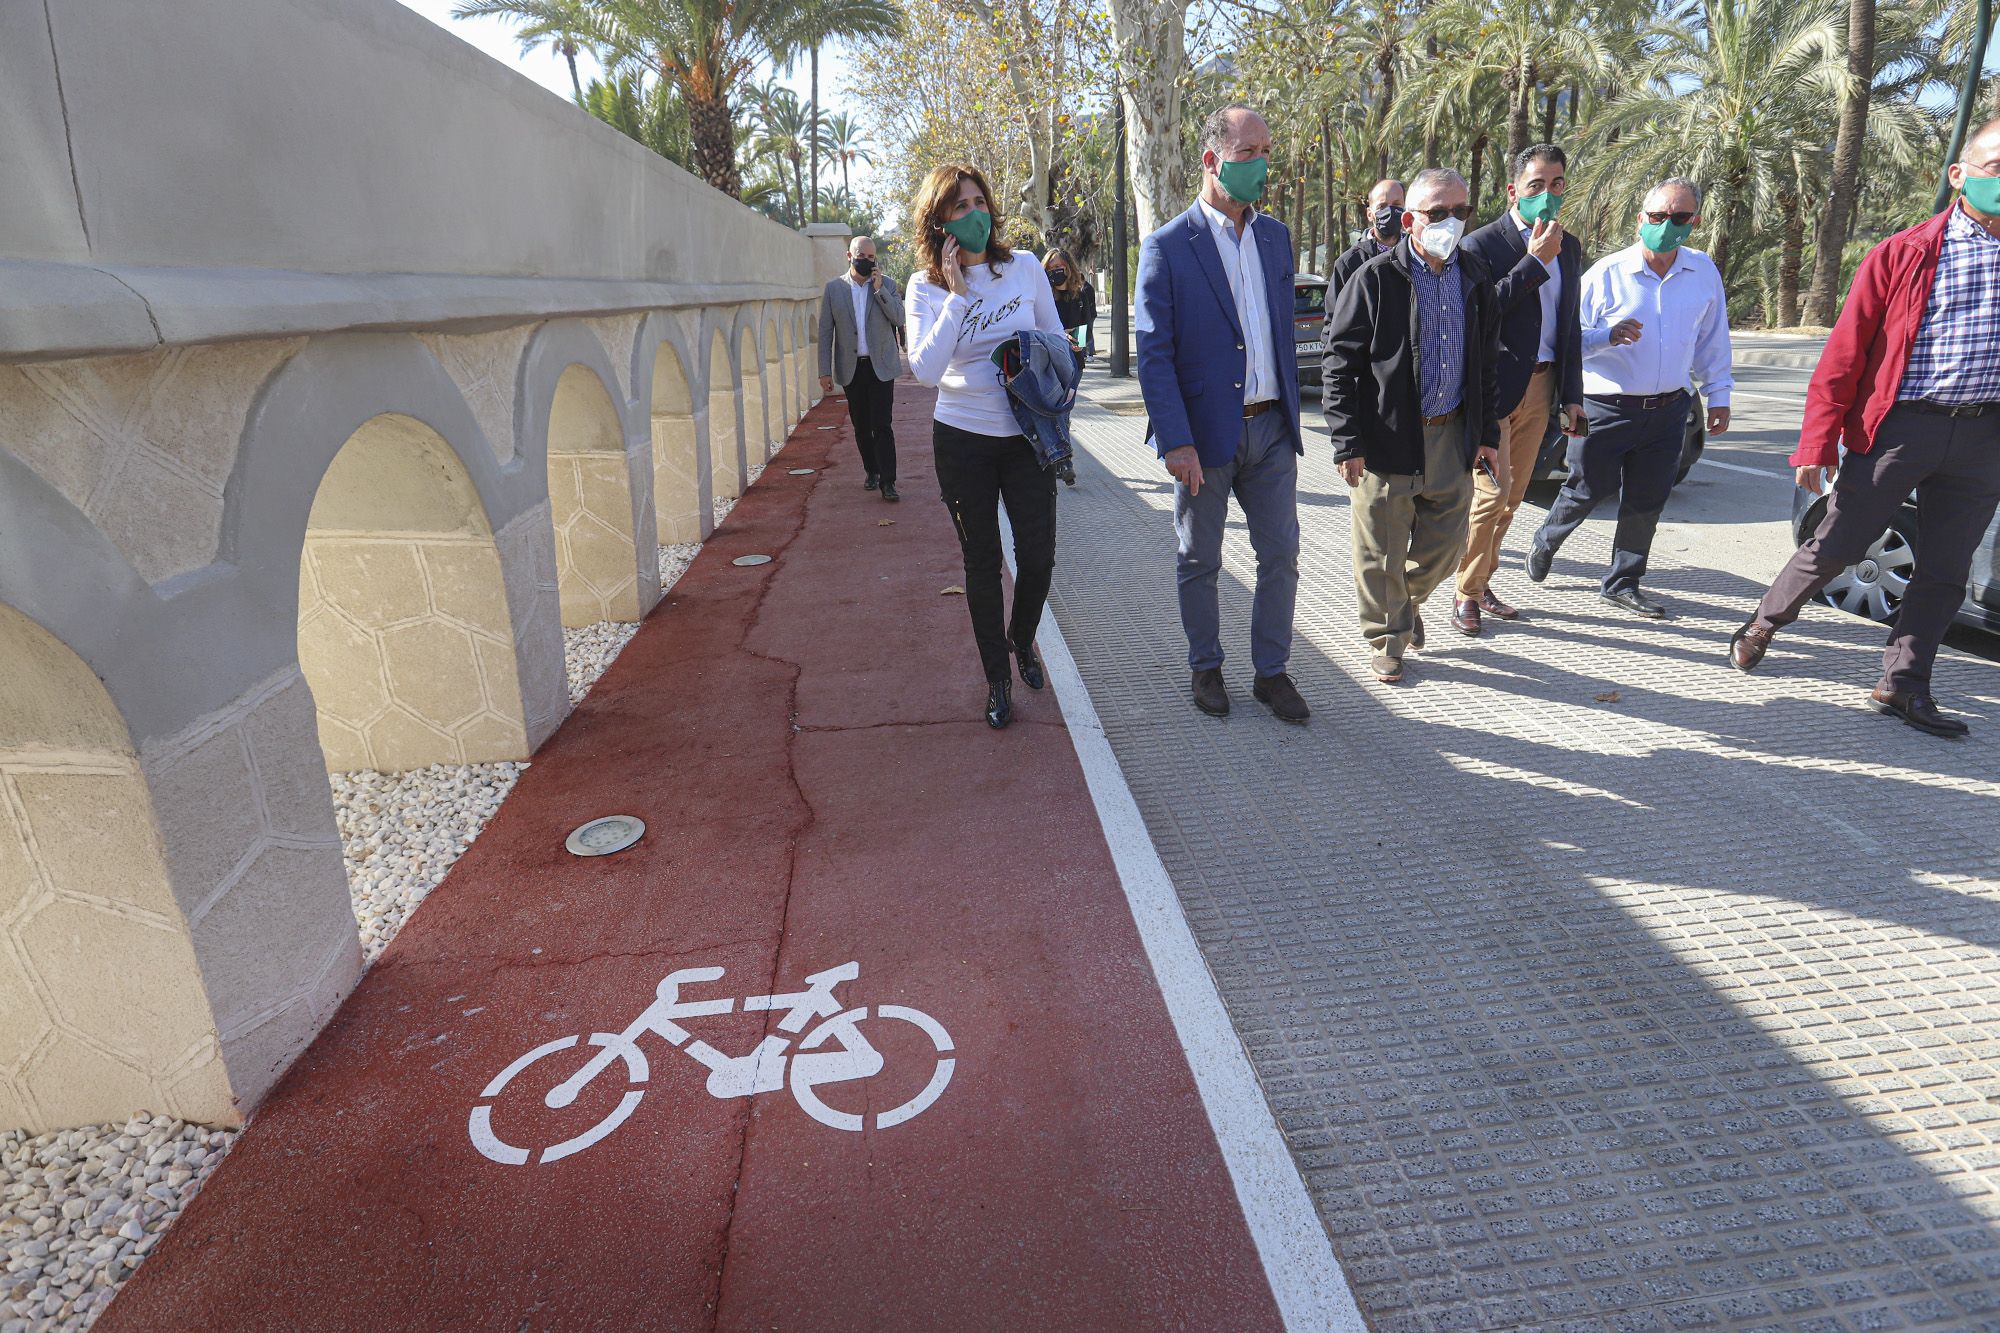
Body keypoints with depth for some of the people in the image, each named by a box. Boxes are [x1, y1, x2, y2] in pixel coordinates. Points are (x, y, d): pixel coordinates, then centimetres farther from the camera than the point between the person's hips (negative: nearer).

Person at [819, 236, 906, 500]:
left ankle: (887, 481, -9)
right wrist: (825, 371, -2)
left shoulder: (886, 285, 4)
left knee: (881, 425, -9)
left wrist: (879, 289, -14)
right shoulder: (834, 288, 4)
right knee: (861, 426, 9)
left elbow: (899, 318, -7)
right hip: (851, 368, 2)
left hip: (881, 366, -2)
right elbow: (825, 332, 3)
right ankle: (871, 471, 25)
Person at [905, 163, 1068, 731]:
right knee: (982, 562, 7)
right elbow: (925, 370, -18)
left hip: (1027, 435, 1)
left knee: (1038, 558, 1)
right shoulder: (926, 286, -4)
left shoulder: (1025, 269, 0)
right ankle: (998, 678, 21)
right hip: (963, 440, -1)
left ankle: (1022, 641, 33)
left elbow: (1057, 342, 12)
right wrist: (957, 295, -19)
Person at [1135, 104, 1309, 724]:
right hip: (1206, 432, -4)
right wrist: (1175, 441, -18)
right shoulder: (1167, 246, -7)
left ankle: (1271, 672, 21)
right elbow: (1153, 353, -11)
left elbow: (1284, 332, 16)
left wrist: (1291, 413, 12)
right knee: (1199, 562, 9)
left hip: (1271, 429, 5)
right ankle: (1206, 667, 26)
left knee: (1281, 556, 7)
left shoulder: (1275, 236, 10)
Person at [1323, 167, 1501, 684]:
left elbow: (1488, 361, 16)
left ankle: (1409, 597, 42)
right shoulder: (1375, 278, -9)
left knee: (1445, 544, 12)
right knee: (1382, 552, 4)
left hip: (1452, 436, 5)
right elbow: (1338, 363, -10)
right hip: (1387, 439, -5)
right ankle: (1387, 639, 23)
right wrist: (1347, 443, -15)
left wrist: (1488, 432, 12)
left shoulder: (1475, 276, 9)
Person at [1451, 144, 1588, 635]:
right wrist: (1535, 261, -20)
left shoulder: (1569, 247, 13)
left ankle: (1481, 582, 23)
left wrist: (1572, 395, 14)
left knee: (1512, 497, 11)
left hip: (1540, 388, 7)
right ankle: (1466, 594, 4)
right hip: (1494, 387, -7)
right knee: (1492, 493, -9)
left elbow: (1570, 325, 17)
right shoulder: (1482, 244, -8)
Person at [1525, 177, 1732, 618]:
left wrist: (1718, 394, 15)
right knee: (1588, 489, 3)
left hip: (1668, 410, 4)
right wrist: (1607, 336, -26)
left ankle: (1623, 583, 21)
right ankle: (1545, 544, 33)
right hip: (1606, 408, -4)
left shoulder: (1704, 272, 5)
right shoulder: (1606, 273, -7)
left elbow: (1712, 338, 14)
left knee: (1647, 499, 8)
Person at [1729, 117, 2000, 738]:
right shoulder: (1902, 255, -2)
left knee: (1946, 570, 7)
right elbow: (1843, 356, -5)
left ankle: (1903, 684, 17)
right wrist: (1816, 446, -10)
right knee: (1837, 544, 1)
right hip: (1898, 426, -4)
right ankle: (1764, 623, 24)